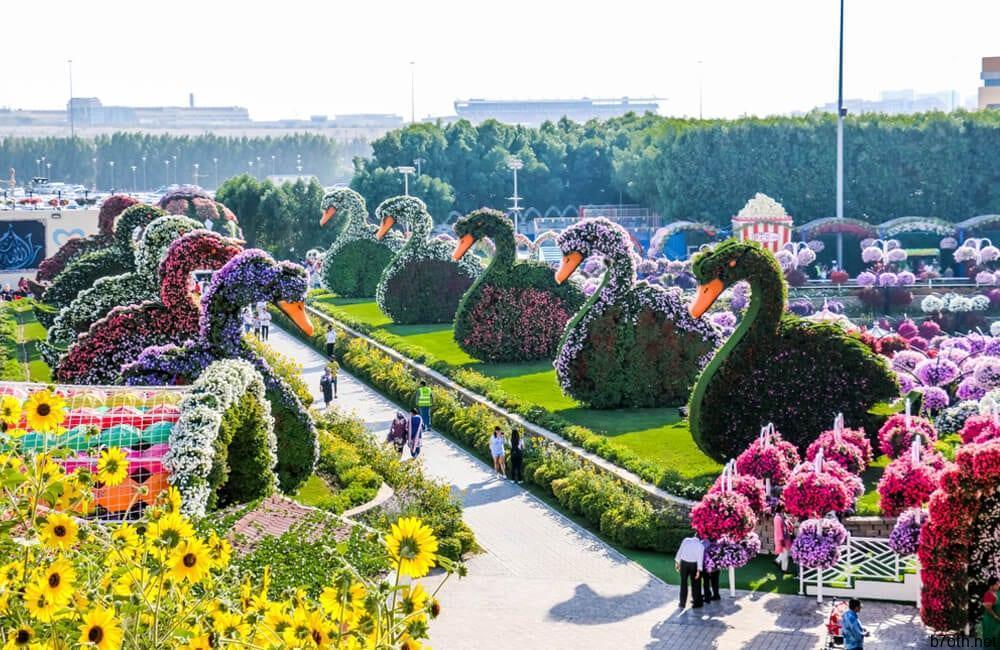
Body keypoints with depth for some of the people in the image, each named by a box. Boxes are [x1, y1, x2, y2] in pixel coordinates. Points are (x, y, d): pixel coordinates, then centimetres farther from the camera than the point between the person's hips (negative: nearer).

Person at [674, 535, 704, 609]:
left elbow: (680, 551, 3)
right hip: (693, 564, -1)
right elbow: (700, 558, -6)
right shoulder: (700, 546, 2)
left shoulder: (686, 540, 7)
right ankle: (697, 602, 15)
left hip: (684, 562, 1)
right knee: (694, 583, 11)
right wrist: (698, 570, -8)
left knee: (683, 583, 9)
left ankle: (682, 603, 9)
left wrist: (677, 562, 6)